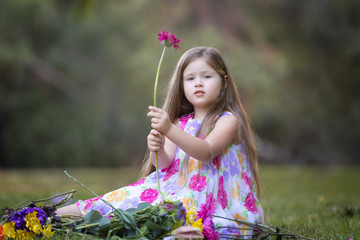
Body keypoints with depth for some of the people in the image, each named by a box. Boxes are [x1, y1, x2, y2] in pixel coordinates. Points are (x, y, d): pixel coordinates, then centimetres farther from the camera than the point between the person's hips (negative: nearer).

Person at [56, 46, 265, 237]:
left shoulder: (228, 120, -4)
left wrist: (169, 130, -36)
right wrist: (158, 151, -21)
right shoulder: (181, 123, 14)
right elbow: (166, 165, 3)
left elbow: (206, 151, -22)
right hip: (182, 190, 6)